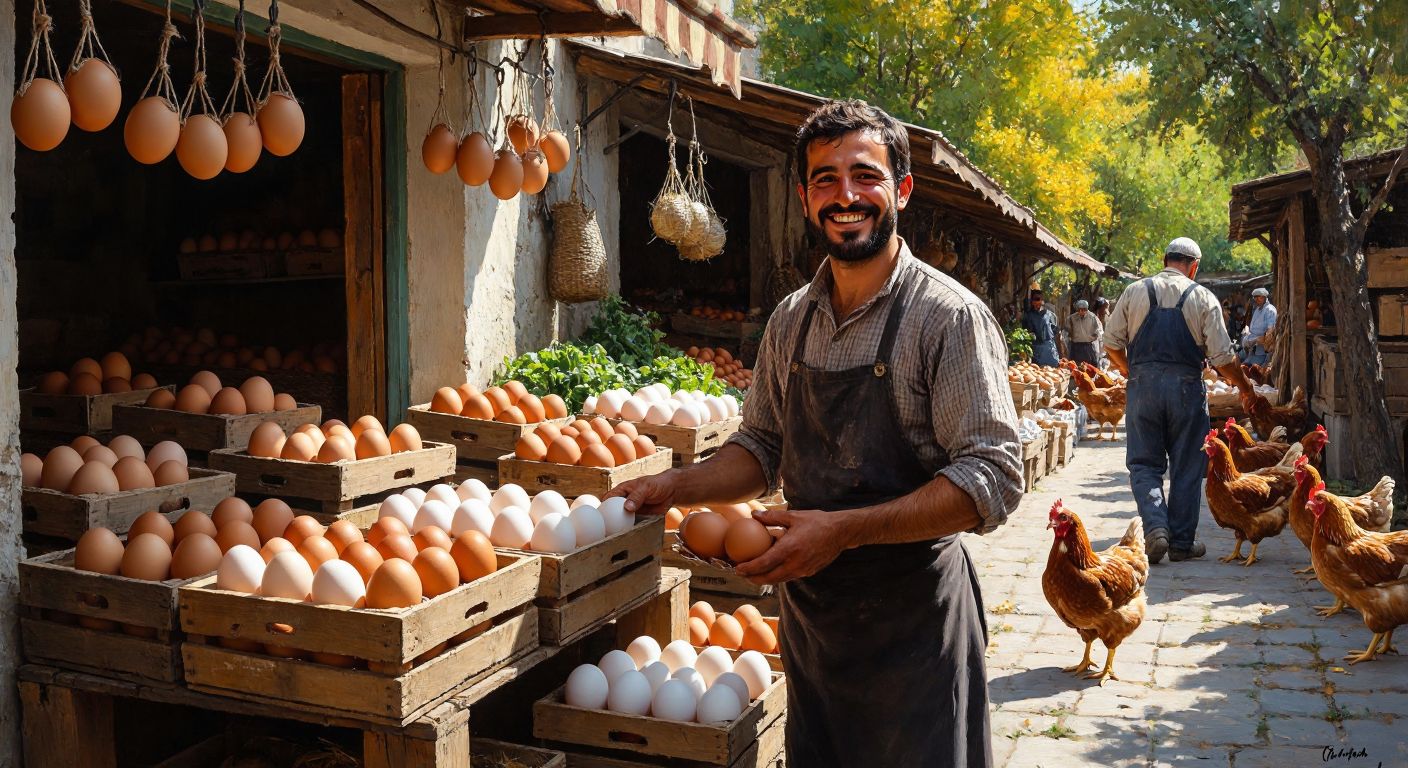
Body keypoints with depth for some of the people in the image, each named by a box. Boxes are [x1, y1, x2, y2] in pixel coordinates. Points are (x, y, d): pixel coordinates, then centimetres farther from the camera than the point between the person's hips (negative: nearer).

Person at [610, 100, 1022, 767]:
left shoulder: (951, 317, -13)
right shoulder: (790, 321, 6)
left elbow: (993, 479, -19)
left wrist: (844, 530, -26)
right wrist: (678, 486, -1)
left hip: (912, 618, -5)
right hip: (808, 609, 6)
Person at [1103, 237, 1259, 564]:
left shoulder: (1135, 291, 4)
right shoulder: (1203, 298, -1)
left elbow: (1112, 343, 6)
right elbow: (1222, 357, -3)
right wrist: (1245, 387, 13)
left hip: (1142, 385, 1)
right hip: (1185, 387, -1)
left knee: (1145, 463, 9)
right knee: (1186, 468, 9)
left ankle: (1155, 526, -11)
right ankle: (1182, 542, 15)